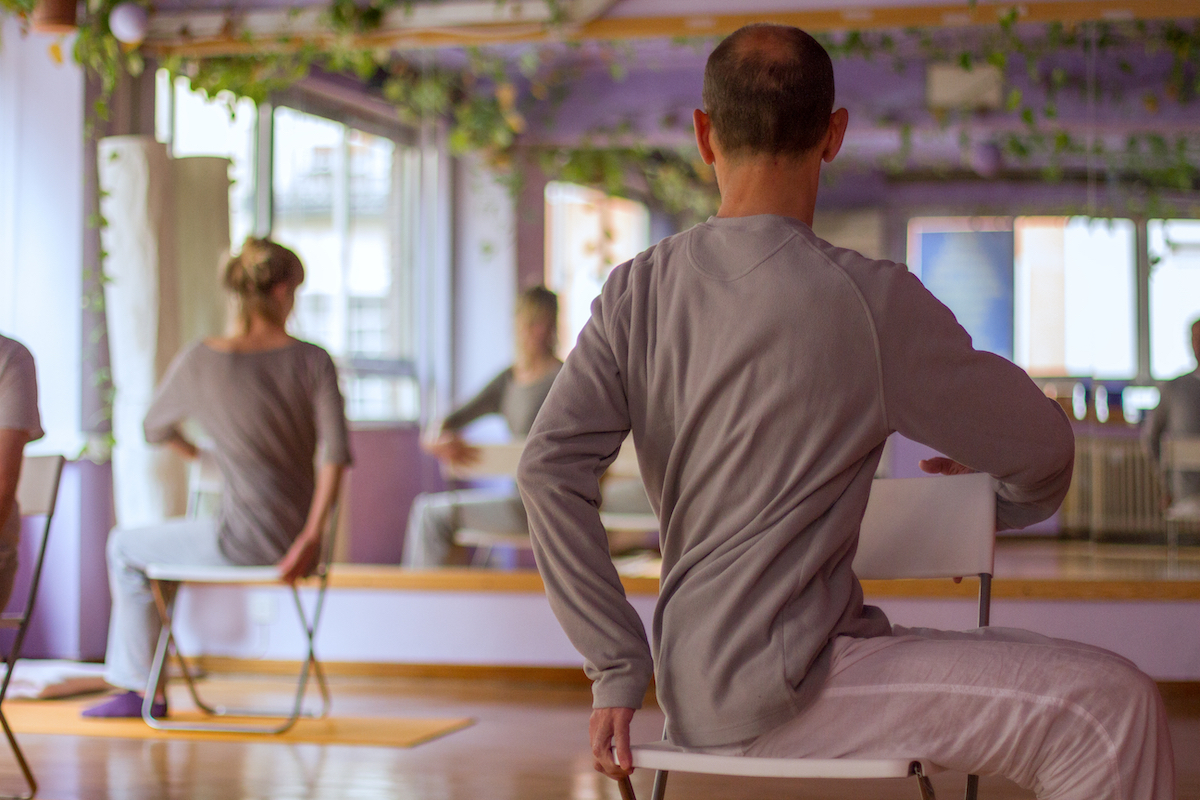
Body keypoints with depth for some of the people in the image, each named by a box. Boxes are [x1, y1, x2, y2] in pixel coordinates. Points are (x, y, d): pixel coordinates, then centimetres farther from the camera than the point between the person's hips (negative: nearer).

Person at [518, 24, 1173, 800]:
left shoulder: (637, 291, 4)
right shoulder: (872, 301, -12)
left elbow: (549, 469, -3)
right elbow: (1044, 448, -2)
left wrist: (619, 669, 0)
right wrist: (1002, 508, 22)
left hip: (698, 676, 8)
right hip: (771, 687, -8)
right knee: (1111, 708, -13)